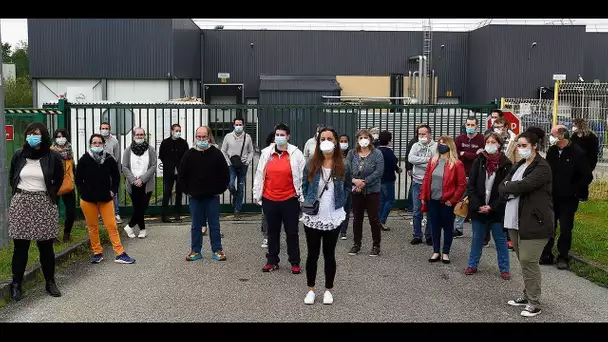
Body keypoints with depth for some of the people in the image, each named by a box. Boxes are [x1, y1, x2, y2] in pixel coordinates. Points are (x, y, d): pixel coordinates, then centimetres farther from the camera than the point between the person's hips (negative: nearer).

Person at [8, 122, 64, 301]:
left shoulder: (53, 157, -2)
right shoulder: (18, 155, 4)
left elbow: (59, 180, 11)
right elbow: (11, 177, 18)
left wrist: (51, 194, 3)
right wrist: (18, 192, 7)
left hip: (44, 205, -1)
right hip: (21, 204, 1)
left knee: (46, 246, 5)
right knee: (20, 247, 3)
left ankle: (50, 282, 17)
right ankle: (16, 284, 12)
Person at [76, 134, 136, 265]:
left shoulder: (109, 159, -2)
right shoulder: (84, 160, -5)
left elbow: (116, 177, 9)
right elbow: (78, 179, 3)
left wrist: (113, 191, 1)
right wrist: (83, 193, -3)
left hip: (106, 199, 0)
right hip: (88, 200, 0)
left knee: (112, 226, -1)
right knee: (92, 227, 8)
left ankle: (120, 254, 1)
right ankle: (97, 253, 20)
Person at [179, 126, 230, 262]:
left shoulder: (216, 153, -3)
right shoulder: (189, 154, 0)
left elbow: (225, 174, 0)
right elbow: (181, 174, 6)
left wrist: (219, 190, -3)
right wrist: (187, 191, 2)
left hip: (212, 197, -1)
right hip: (195, 197, 1)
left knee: (214, 225, 6)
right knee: (196, 225, 9)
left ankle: (217, 250, 14)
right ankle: (195, 251, 19)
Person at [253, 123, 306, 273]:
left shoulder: (296, 153, -3)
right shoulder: (266, 153, 4)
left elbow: (303, 175, -1)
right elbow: (259, 175, 8)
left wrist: (302, 195, -4)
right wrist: (257, 194, 8)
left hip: (290, 199, -3)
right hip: (269, 199, 3)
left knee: (292, 232, 6)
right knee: (272, 231, 14)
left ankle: (295, 262, 18)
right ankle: (272, 261, 26)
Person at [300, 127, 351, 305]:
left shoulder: (343, 166, -2)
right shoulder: (311, 165, -2)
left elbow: (348, 187, 11)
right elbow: (304, 186, 9)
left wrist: (340, 202, -2)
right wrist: (308, 203, -2)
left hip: (333, 218, 0)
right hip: (312, 217, 0)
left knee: (329, 254, 10)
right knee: (312, 254, 8)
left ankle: (328, 290, 23)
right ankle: (311, 289, 21)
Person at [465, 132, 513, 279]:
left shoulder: (506, 164, -6)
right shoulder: (478, 161, 0)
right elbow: (471, 186, -2)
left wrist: (492, 207, -13)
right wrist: (477, 205, -11)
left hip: (497, 210, -2)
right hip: (478, 209, 2)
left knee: (501, 239, 8)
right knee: (477, 238, 14)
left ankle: (504, 269, 19)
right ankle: (472, 265, 26)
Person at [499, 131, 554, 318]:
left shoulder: (542, 167, -10)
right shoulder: (517, 166, 16)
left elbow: (522, 186, -23)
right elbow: (501, 188, 8)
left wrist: (509, 186, -4)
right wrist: (514, 188, -11)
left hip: (534, 222, -8)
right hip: (515, 220, 8)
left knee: (528, 261, -6)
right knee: (523, 261, 14)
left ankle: (534, 303, 4)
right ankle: (527, 295, 26)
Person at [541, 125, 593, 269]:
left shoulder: (577, 153, -12)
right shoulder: (551, 151, 2)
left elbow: (587, 176, -10)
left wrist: (574, 191, -12)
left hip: (568, 199, -4)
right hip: (552, 197, 4)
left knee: (565, 229, 5)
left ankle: (563, 257, 19)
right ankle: (546, 256, 19)